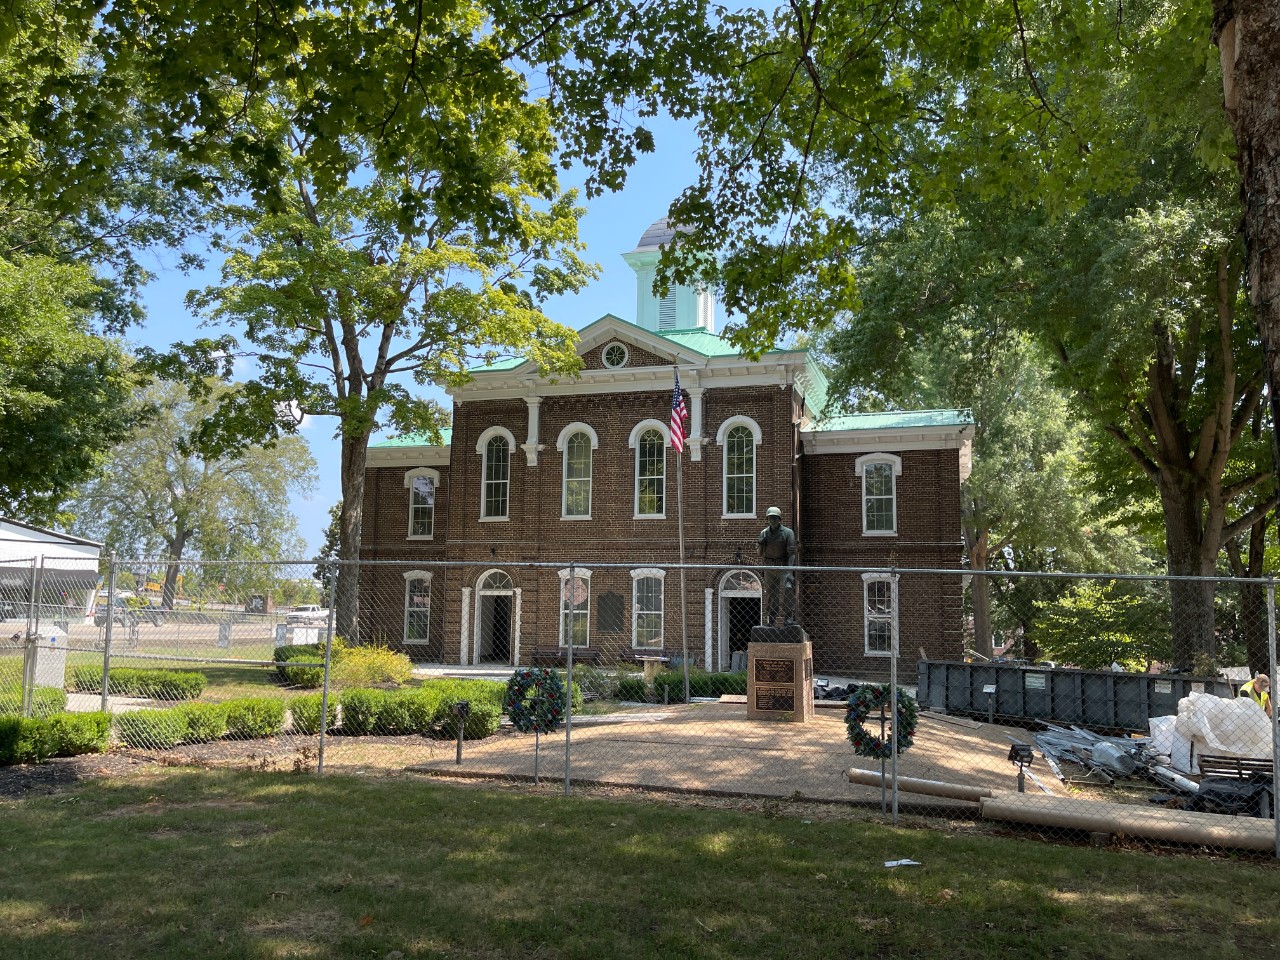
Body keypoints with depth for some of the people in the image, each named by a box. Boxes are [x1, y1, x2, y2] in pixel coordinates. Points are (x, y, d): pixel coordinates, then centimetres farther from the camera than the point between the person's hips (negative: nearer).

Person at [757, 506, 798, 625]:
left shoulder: (787, 532, -6)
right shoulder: (764, 533, 7)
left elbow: (792, 553, -11)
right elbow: (760, 554, 10)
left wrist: (789, 570, -21)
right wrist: (760, 545, -12)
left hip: (784, 566, -4)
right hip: (769, 566, 4)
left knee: (787, 589, -20)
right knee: (771, 593, 6)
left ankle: (789, 616, -16)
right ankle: (770, 620, 12)